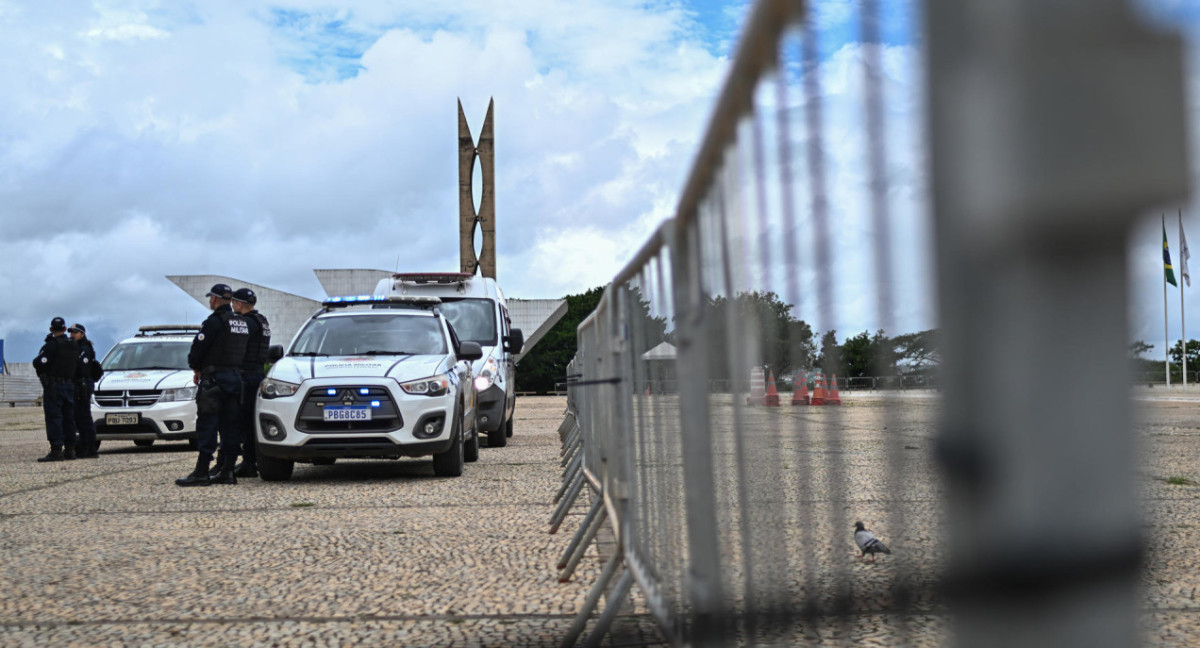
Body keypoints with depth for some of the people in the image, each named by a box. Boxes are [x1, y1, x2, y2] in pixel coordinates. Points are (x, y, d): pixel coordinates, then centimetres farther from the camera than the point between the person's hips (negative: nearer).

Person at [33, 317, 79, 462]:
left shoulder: (51, 345, -12)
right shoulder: (73, 346, 12)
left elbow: (40, 363, -18)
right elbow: (77, 364, 14)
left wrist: (36, 361, 3)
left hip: (54, 386, -7)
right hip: (69, 385, 7)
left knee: (54, 418, -7)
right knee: (68, 418, 11)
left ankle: (56, 450, -12)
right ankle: (69, 449, 12)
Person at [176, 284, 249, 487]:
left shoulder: (215, 321, -12)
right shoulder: (242, 323, 14)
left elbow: (198, 348, -12)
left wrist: (196, 370, 7)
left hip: (214, 378, -8)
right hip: (236, 376, 8)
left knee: (207, 425, -7)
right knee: (229, 425, 8)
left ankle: (201, 472, -8)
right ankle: (227, 471, 9)